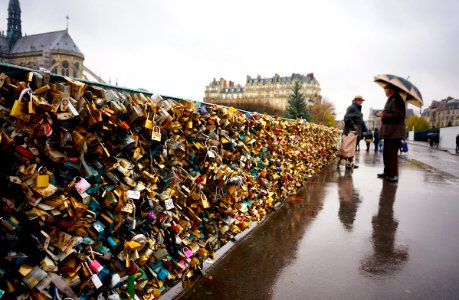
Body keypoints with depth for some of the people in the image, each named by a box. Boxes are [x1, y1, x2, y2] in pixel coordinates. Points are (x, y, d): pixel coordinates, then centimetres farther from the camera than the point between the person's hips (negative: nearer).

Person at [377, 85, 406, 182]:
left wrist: (384, 115, -15)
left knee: (392, 154, -7)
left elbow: (398, 116, -22)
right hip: (389, 132, 10)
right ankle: (387, 172, 23)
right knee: (386, 153, 14)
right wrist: (383, 114, 10)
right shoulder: (391, 100, 18)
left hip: (394, 133, -10)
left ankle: (394, 175, -1)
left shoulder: (396, 100, -14)